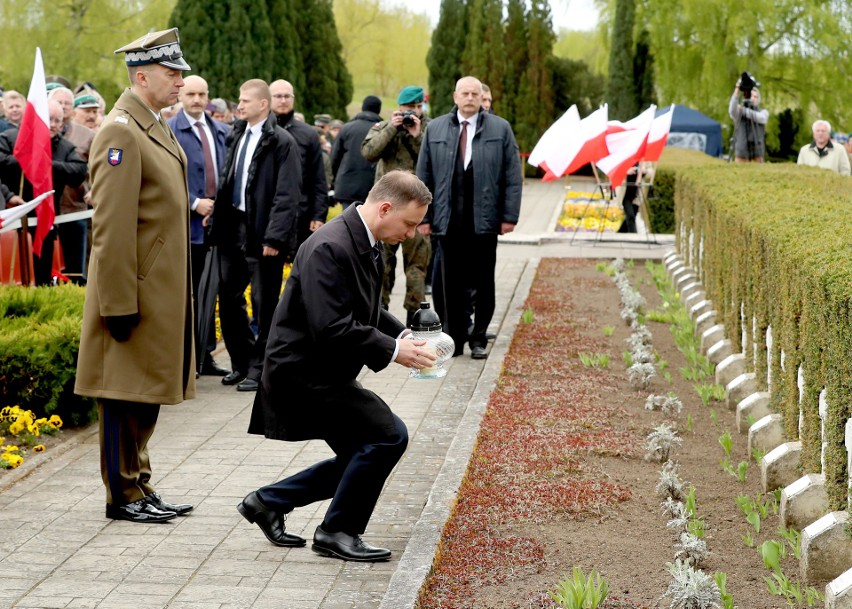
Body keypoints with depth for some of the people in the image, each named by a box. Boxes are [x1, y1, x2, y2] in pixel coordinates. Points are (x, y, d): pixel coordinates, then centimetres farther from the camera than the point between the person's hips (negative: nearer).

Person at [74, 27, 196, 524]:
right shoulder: (121, 132, -17)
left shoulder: (156, 126, 13)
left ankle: (140, 486, 26)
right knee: (125, 396, 2)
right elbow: (111, 229, -21)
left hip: (163, 292, 9)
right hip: (138, 291, -9)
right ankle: (123, 495, 11)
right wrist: (119, 306, -22)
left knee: (147, 394, 16)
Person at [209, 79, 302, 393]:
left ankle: (259, 368, 14)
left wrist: (274, 238, -19)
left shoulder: (281, 142, -11)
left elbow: (287, 196, -15)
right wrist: (218, 216, 8)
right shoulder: (238, 135, 11)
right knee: (229, 298, 12)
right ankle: (241, 362, 26)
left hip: (262, 235, -7)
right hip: (233, 229, 7)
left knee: (265, 305, 3)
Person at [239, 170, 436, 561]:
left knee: (361, 459, 15)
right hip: (304, 372, -11)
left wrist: (403, 335, 4)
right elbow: (333, 330, -29)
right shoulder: (330, 248, -24)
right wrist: (392, 351, -22)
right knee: (388, 435, -15)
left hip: (323, 373, 11)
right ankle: (337, 532, 1)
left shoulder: (365, 243, 8)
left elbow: (366, 312, 20)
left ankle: (267, 501, 26)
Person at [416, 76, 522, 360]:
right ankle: (453, 337, 10)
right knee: (449, 283, 2)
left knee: (483, 283, 6)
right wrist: (424, 217, 2)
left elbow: (513, 176, 2)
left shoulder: (500, 129, 4)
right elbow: (424, 176, 8)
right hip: (448, 221, 1)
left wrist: (509, 216, -4)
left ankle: (478, 338, 17)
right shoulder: (435, 129, 8)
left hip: (484, 221, -1)